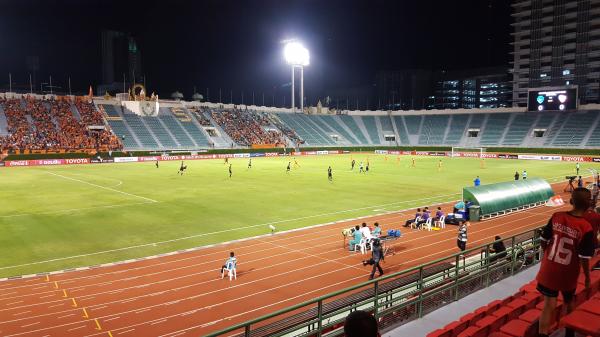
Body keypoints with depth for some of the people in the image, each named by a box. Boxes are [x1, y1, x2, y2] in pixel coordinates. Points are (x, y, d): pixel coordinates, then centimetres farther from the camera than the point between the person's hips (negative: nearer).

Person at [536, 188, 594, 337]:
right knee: (569, 302, 24)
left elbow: (543, 240, 0)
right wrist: (587, 278, 0)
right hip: (568, 273, -1)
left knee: (549, 305, 6)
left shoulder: (556, 217, -9)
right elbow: (584, 258, -15)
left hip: (549, 269, 1)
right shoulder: (586, 228, -18)